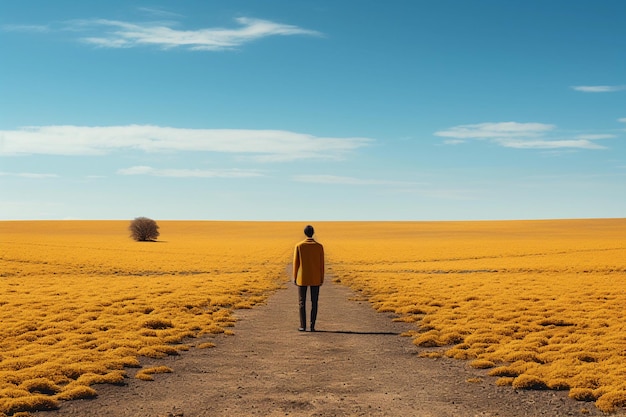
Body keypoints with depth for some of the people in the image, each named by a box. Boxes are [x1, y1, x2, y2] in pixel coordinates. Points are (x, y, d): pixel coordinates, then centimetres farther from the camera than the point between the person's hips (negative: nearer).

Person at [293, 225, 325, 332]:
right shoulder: (319, 246, -5)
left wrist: (294, 278, 4)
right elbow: (321, 264, -2)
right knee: (314, 302, 7)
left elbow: (296, 263, -5)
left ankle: (303, 326, 4)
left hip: (302, 278, -1)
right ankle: (312, 326, 3)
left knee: (302, 302, 6)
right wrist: (322, 279, 5)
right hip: (315, 278, 1)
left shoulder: (299, 246, -7)